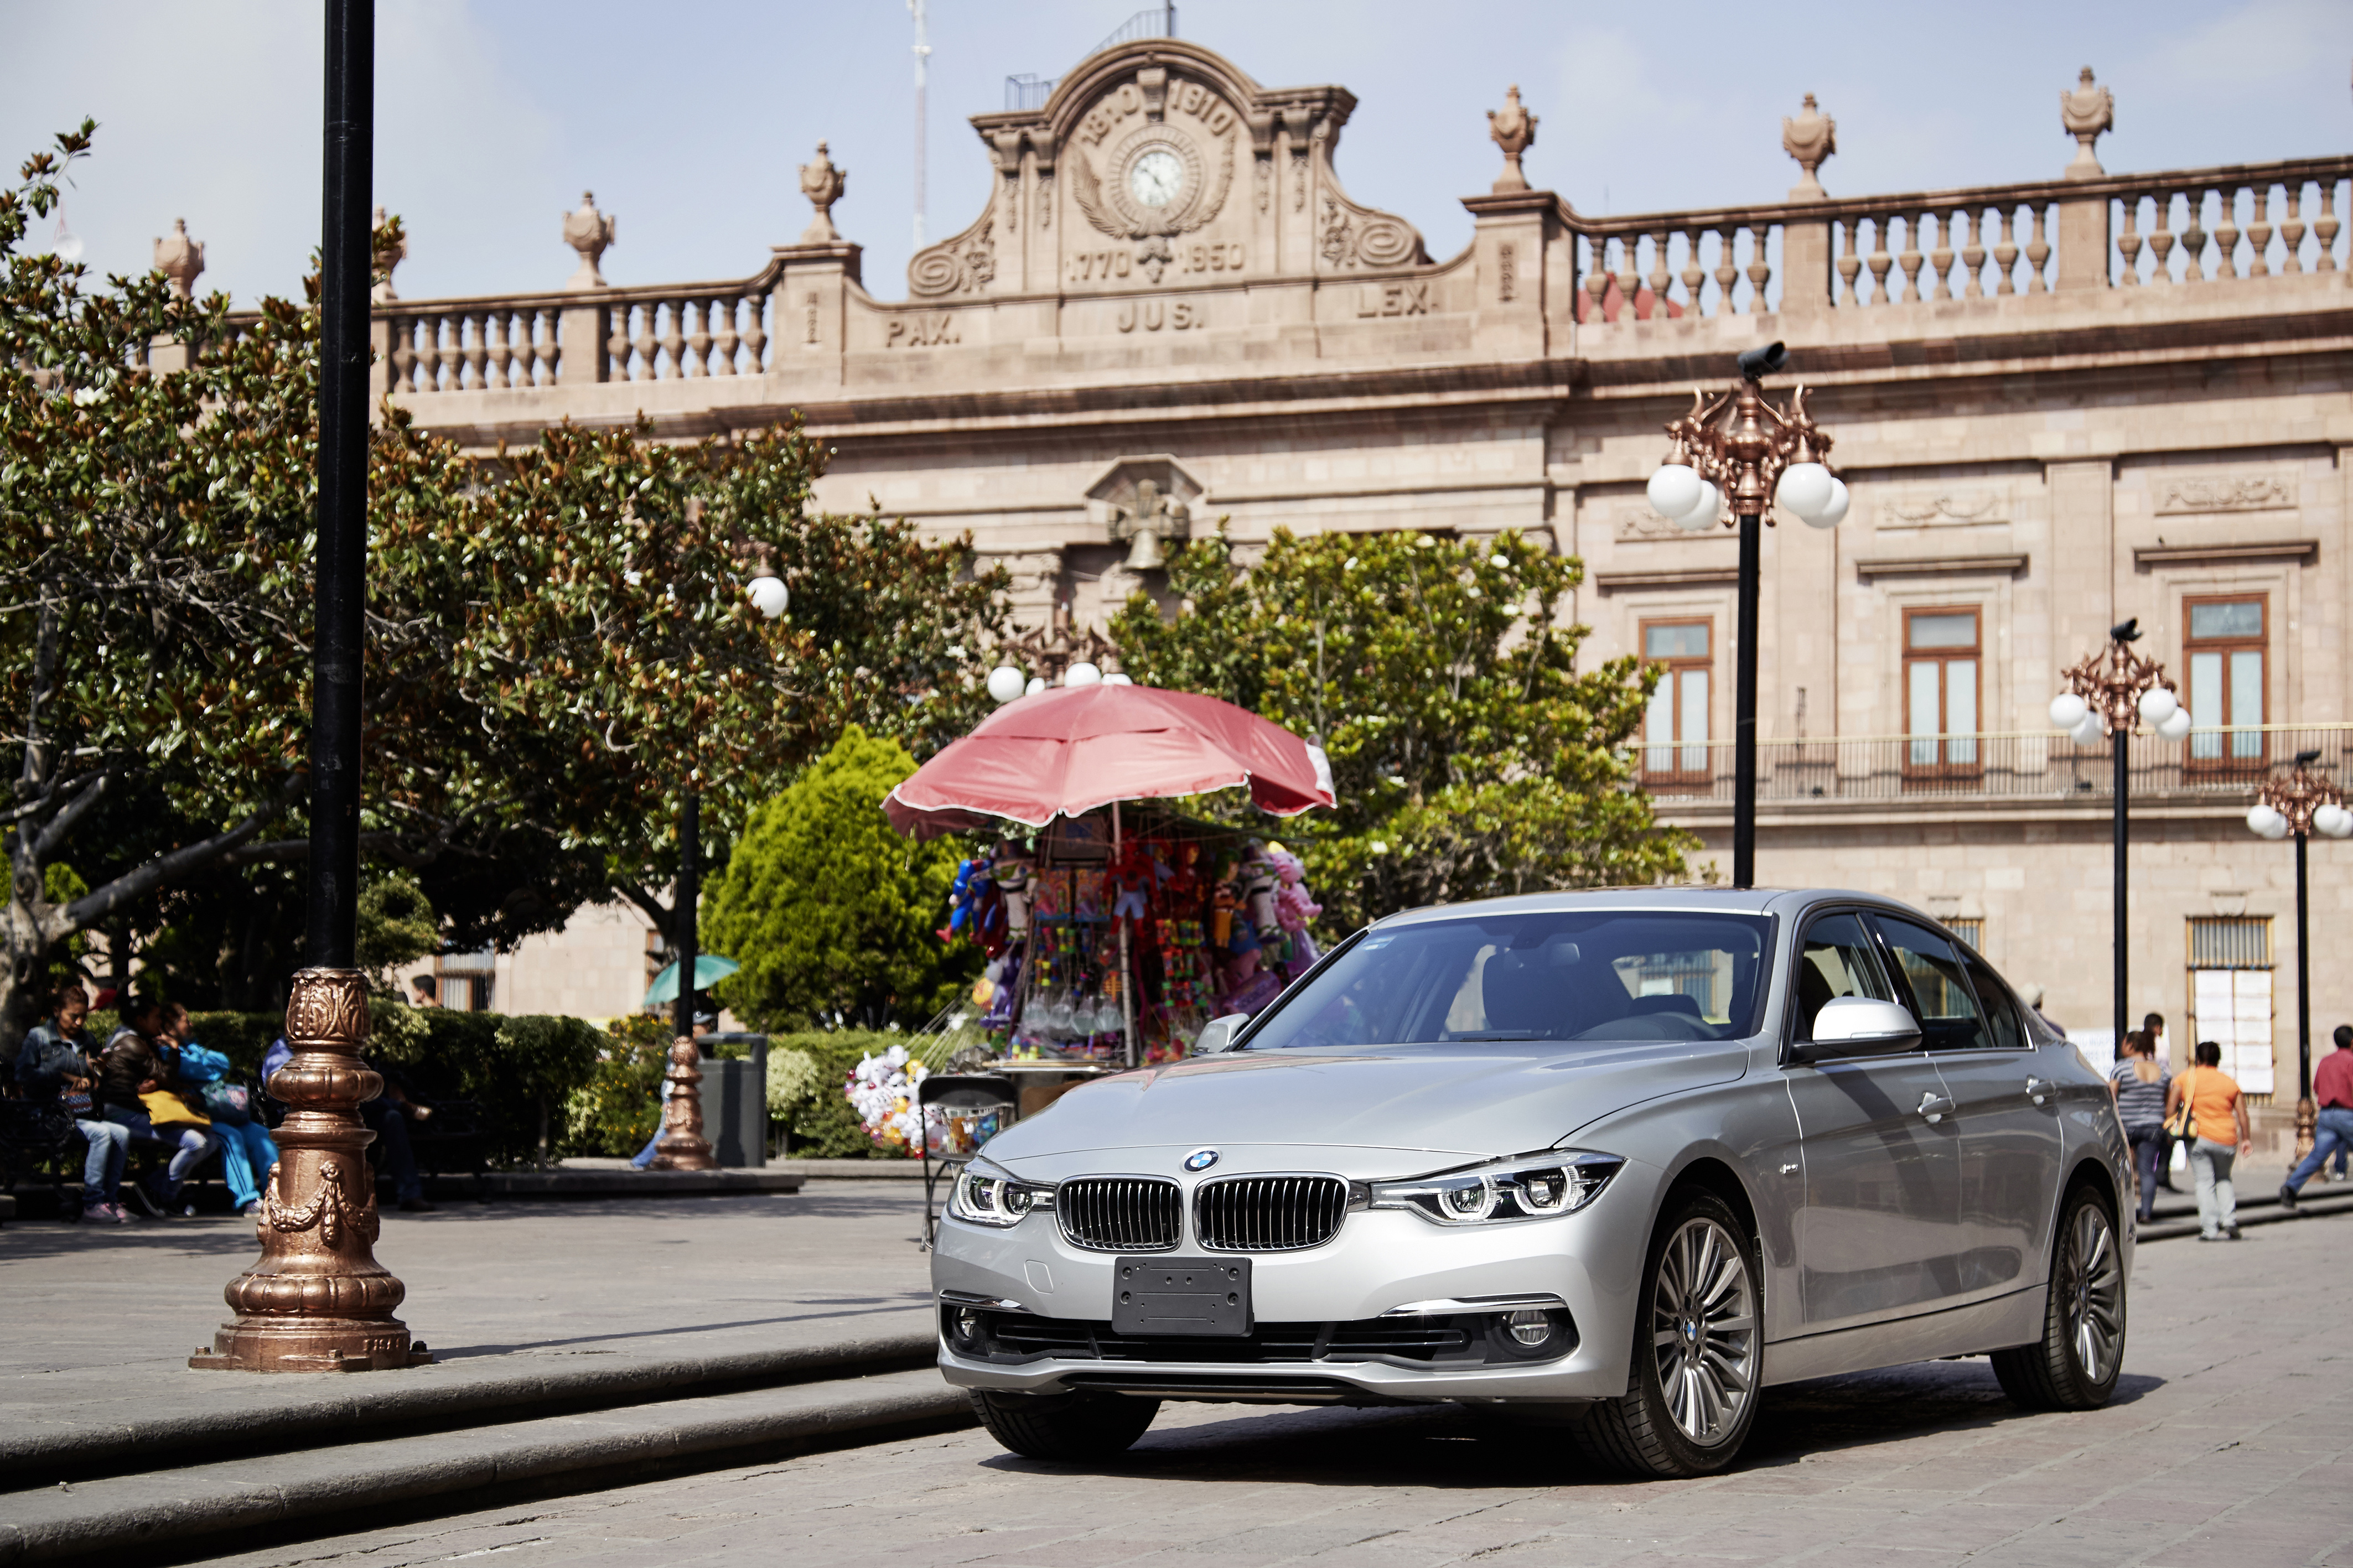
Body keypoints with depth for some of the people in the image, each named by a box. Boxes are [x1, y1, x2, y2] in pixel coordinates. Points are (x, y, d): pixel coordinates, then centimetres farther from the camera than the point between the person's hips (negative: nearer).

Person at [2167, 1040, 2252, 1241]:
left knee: (2205, 1181, 1)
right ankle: (2229, 1221, 7)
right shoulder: (2230, 1082, 9)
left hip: (2199, 1136, -2)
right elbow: (2242, 1113, 6)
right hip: (2227, 1139, 2)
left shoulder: (2186, 1078, 4)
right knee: (2223, 1179, 22)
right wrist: (2246, 1139, 12)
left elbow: (2171, 1106, -4)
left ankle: (2209, 1228, -9)